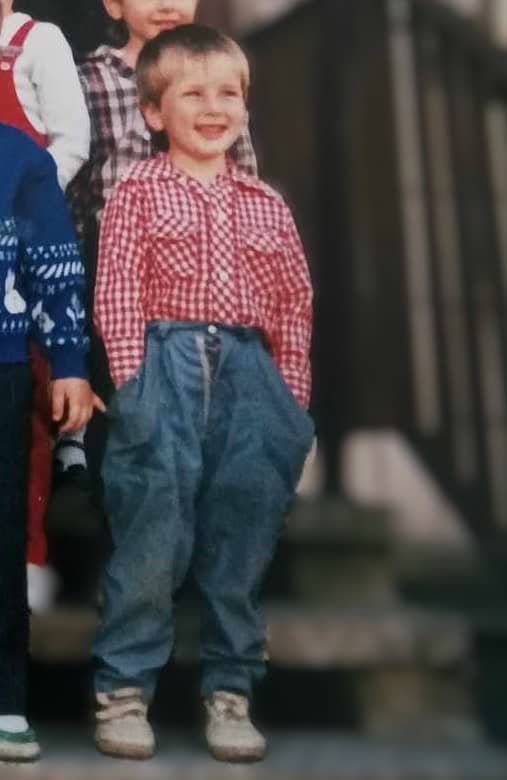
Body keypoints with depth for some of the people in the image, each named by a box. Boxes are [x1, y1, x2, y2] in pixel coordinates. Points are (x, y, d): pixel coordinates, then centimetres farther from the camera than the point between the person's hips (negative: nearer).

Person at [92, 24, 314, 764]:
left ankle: (230, 690, 15)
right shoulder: (138, 191, 4)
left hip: (248, 371, 4)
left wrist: (291, 398, 6)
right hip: (166, 364, -3)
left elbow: (295, 305, 13)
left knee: (242, 541, 5)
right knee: (154, 533, -6)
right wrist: (134, 383, -13)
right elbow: (116, 294, -3)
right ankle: (123, 689, 5)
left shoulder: (266, 204, 14)